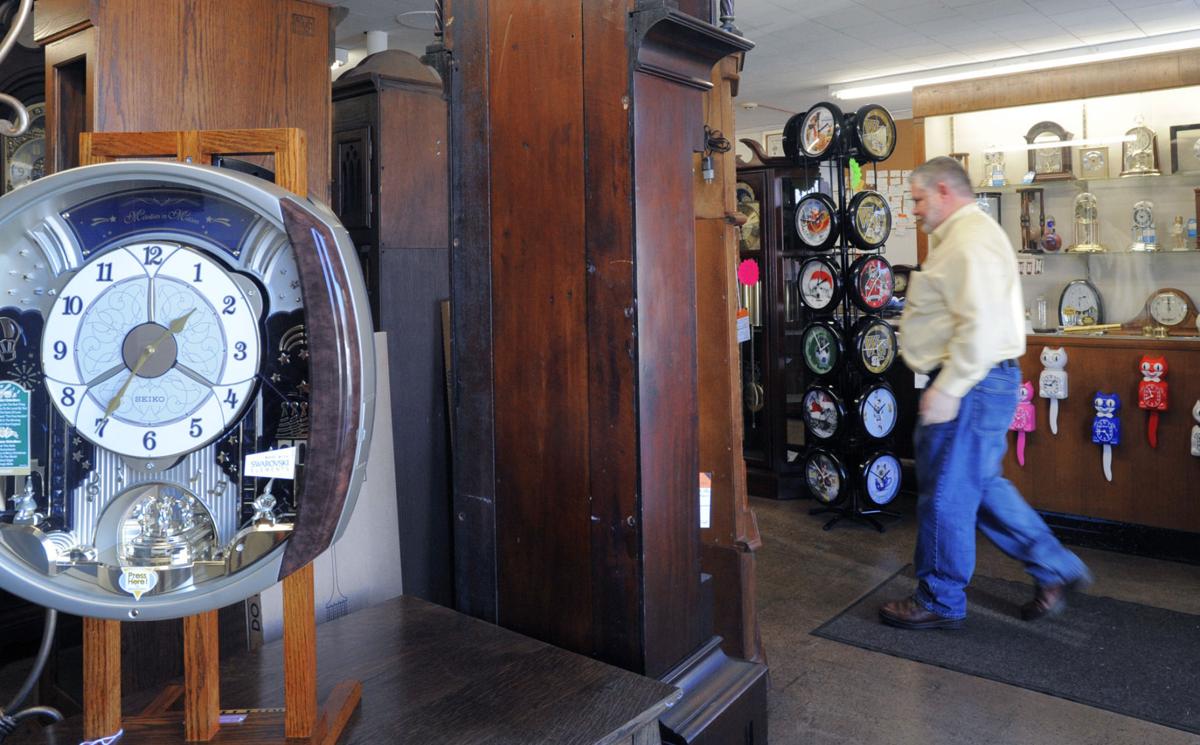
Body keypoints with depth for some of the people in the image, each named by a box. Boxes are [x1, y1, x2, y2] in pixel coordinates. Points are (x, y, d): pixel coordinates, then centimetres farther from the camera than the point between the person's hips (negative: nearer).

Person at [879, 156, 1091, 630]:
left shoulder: (970, 239, -15)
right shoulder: (962, 236, 20)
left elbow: (980, 325, -26)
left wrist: (947, 389, -25)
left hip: (972, 383, -11)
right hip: (968, 383, 11)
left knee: (946, 494, 0)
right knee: (979, 485, 19)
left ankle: (939, 602, 14)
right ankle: (1055, 568, 26)